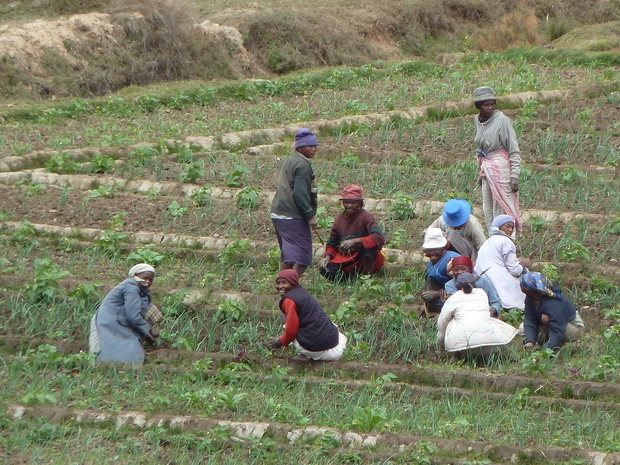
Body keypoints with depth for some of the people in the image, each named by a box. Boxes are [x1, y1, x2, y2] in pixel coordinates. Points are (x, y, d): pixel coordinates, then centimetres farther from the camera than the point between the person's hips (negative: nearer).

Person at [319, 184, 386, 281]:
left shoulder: (366, 217, -13)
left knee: (367, 245, -38)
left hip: (369, 260, -4)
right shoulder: (339, 220, 3)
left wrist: (355, 241, -39)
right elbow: (331, 244, 12)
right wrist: (328, 256, -11)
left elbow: (379, 238, -31)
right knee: (325, 269, -21)